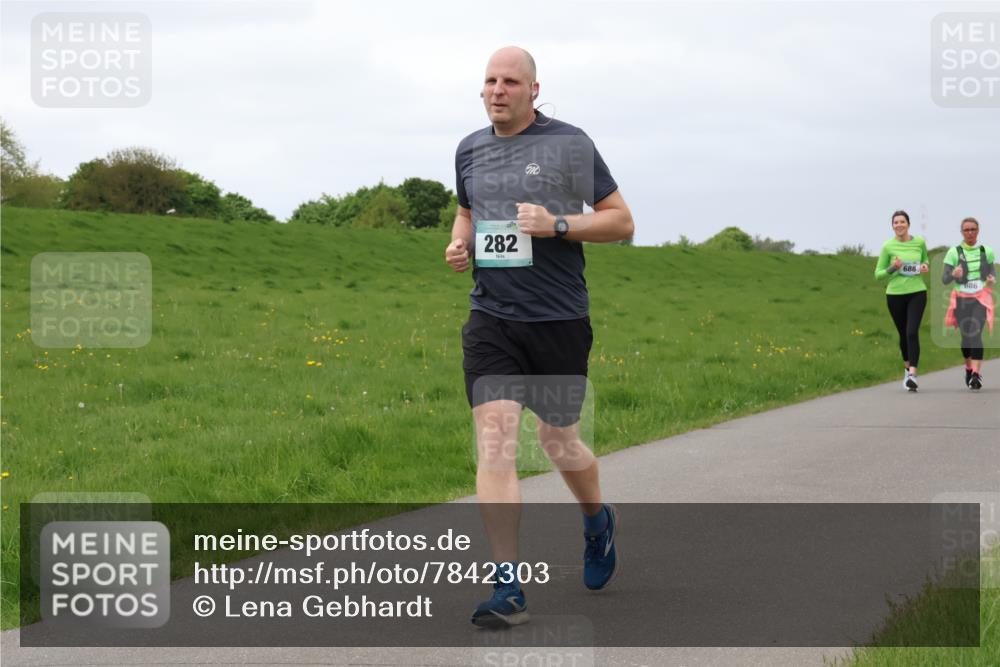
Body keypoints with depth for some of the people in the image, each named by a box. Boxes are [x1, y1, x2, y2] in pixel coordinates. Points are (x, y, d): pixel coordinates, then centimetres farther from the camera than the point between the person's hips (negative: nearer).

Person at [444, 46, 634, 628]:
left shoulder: (570, 143, -3)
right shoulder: (471, 150, 11)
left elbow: (622, 221, 0)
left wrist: (557, 224, -15)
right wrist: (459, 243, 8)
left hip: (559, 319, -3)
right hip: (491, 318, 3)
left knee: (559, 443, 9)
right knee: (494, 438, -12)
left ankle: (598, 521, 44)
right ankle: (509, 589, -12)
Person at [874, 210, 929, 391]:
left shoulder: (919, 242, 2)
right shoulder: (888, 246, -3)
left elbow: (925, 259, 23)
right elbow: (878, 274, 2)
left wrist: (926, 266, 0)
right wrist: (893, 268, -16)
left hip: (917, 293, 0)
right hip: (895, 295, 1)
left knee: (912, 332, -16)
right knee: (903, 334, 12)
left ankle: (912, 374, -21)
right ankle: (907, 367, 37)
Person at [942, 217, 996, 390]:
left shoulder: (987, 252, 3)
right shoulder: (954, 252, -3)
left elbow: (993, 273, 13)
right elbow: (944, 280, -6)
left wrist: (992, 280, -11)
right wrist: (953, 274, -29)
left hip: (980, 299, -1)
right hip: (961, 300, 1)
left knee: (976, 334, -17)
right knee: (966, 335, 6)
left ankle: (976, 374, -25)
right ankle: (969, 368, 31)